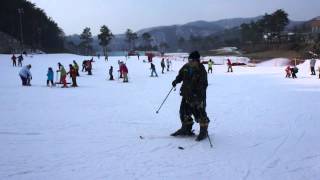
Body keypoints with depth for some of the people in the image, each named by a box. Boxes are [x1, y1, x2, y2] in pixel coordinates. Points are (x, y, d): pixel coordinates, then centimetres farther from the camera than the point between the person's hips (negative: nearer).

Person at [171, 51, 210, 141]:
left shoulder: (201, 70, -15)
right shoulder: (186, 67, 3)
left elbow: (204, 84, -19)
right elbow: (180, 75, 21)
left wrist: (200, 95, -29)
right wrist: (176, 81, 2)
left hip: (197, 96, -7)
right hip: (186, 94, 7)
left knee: (200, 113, -2)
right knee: (184, 111, 13)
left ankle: (203, 131, 16)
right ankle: (186, 129, 31)